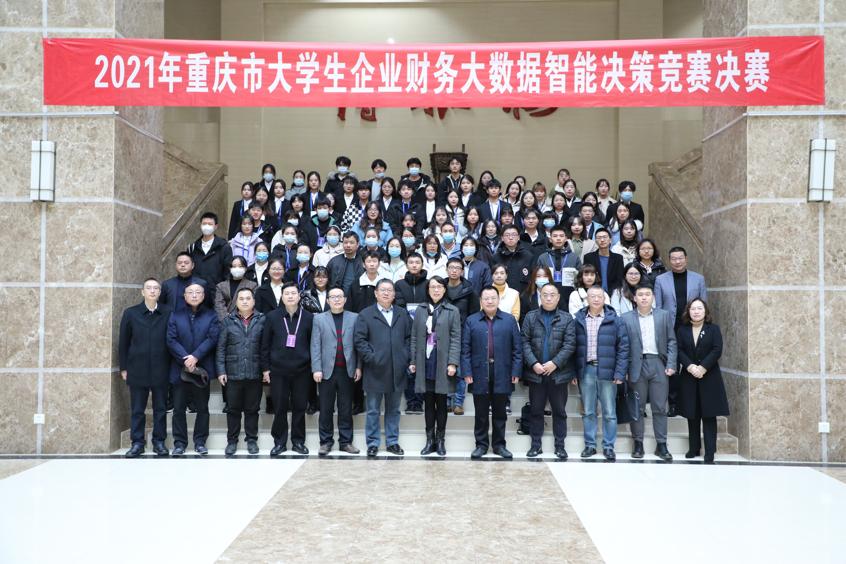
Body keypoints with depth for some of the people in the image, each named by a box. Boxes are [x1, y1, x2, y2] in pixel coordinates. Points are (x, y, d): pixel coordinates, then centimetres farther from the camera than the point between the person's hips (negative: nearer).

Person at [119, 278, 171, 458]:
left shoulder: (168, 313, 0)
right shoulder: (130, 313, 3)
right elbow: (123, 342, 6)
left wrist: (172, 366, 0)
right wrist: (123, 368, 4)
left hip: (161, 370, 0)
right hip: (137, 369, 0)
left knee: (161, 408, 7)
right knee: (137, 409, 6)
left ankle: (159, 441, 16)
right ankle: (137, 443, 14)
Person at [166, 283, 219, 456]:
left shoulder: (211, 316, 6)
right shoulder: (176, 316, 8)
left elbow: (213, 338, -6)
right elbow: (171, 340, -2)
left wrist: (195, 357, -16)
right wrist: (185, 359, -15)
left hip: (202, 368, 0)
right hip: (179, 369, 1)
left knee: (202, 408, 5)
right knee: (179, 408, 4)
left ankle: (200, 442, 14)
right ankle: (179, 443, 13)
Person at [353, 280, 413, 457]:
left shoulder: (403, 314, 12)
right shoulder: (365, 315, 1)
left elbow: (409, 338, 10)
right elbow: (360, 340, -4)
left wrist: (407, 359, -1)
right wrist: (370, 358, -12)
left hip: (397, 371, 3)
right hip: (375, 371, -3)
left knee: (394, 409, 11)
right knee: (373, 411, 6)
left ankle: (392, 442, 21)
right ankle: (373, 443, 14)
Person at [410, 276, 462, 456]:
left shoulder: (452, 311, 1)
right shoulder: (420, 311, 10)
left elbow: (456, 338, -4)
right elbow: (414, 337, 9)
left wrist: (452, 363, -12)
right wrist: (413, 361, 3)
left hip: (443, 364, -2)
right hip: (425, 363, 2)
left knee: (441, 402, 5)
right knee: (428, 402, 7)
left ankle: (440, 439, 15)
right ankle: (430, 439, 15)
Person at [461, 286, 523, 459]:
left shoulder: (510, 320, 6)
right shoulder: (471, 321, 5)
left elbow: (517, 348, 3)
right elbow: (465, 349, 2)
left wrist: (516, 371, -3)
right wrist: (467, 372, -6)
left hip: (502, 374, 0)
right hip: (479, 374, 0)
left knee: (500, 412, 9)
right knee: (481, 413, 7)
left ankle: (499, 444, 19)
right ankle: (481, 444, 17)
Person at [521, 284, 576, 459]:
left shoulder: (567, 319, 2)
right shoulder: (530, 317, 5)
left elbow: (569, 345, -5)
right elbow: (525, 342, -1)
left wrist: (555, 363, -15)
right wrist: (533, 363, -12)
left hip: (559, 373, -1)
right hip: (535, 372, 1)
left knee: (559, 411, 7)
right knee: (536, 410, 8)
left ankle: (560, 445, 17)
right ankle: (536, 444, 17)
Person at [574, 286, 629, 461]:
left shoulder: (614, 320, 1)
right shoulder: (579, 320, 6)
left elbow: (623, 348, -1)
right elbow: (573, 347, 9)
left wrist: (619, 373, -8)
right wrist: (574, 372, 2)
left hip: (607, 371, -2)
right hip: (586, 370, 2)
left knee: (609, 412, 3)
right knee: (588, 412, 9)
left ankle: (609, 446, 12)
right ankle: (590, 445, 18)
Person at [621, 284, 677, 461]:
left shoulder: (664, 316, 9)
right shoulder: (626, 318, 5)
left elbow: (671, 341, 7)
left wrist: (671, 365, -3)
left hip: (658, 364, 1)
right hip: (637, 365, -1)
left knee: (660, 407, 4)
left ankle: (661, 445, 11)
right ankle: (638, 444, 13)